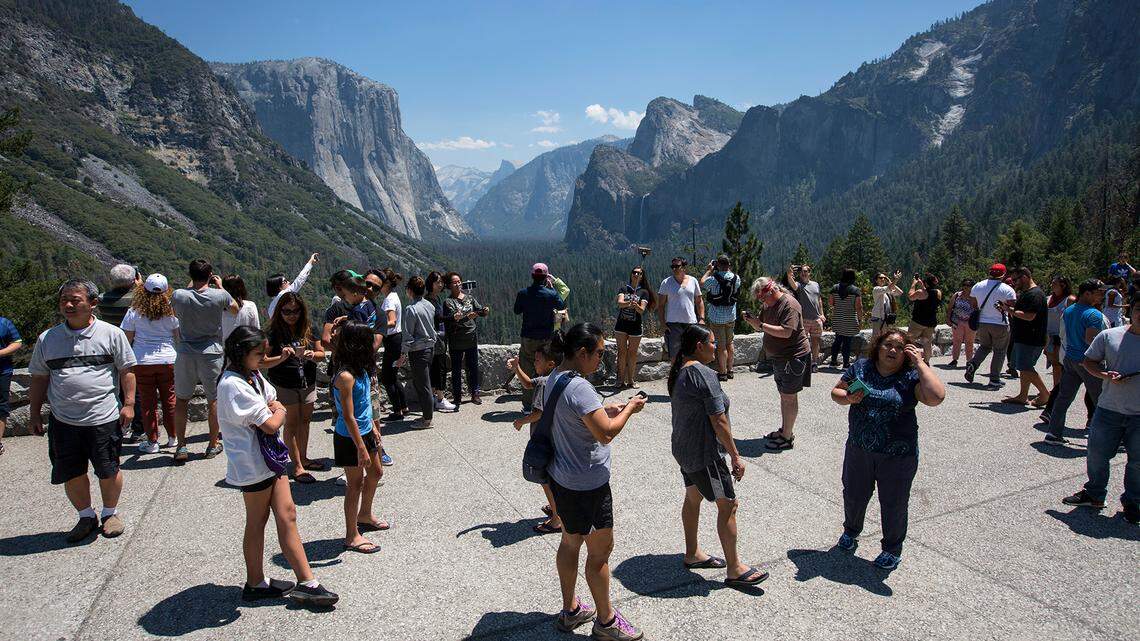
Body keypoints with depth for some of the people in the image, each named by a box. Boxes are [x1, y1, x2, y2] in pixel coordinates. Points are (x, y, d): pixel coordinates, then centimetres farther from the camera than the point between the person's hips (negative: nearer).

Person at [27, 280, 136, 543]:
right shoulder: (47, 339, 7)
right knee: (71, 474, 9)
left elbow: (127, 371, 1)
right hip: (63, 422, 3)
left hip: (104, 419, -3)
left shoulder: (112, 334, -1)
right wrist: (34, 413, 11)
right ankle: (86, 516, 30)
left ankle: (110, 513, 28)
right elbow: (39, 378, 13)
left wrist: (128, 404, -5)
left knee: (108, 471, 6)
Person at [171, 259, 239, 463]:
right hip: (211, 354, -1)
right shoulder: (219, 296, -11)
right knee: (214, 401, 11)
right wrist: (220, 287, 19)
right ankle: (213, 445, 20)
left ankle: (181, 446, 14)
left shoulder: (179, 295, -8)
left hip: (185, 353, 1)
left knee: (181, 400, 14)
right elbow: (235, 309, 12)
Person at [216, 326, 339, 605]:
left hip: (270, 458, 8)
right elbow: (271, 425, -24)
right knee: (257, 522, 7)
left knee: (287, 516, 6)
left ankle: (306, 582, 10)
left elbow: (275, 404, 13)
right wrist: (278, 412, -3)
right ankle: (255, 584, 26)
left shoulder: (253, 377, 8)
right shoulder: (233, 385, -21)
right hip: (252, 464, -8)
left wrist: (273, 411, -8)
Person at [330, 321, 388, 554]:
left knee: (375, 473, 22)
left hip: (364, 432, 9)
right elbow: (349, 417, -26)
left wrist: (372, 429, 20)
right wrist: (361, 448, -23)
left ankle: (365, 517, 43)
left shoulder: (360, 370, 2)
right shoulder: (346, 376, -26)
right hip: (349, 438, -9)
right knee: (356, 483, 3)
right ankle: (352, 536, 19)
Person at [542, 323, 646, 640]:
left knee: (570, 542, 21)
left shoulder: (553, 381, 4)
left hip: (561, 477, 10)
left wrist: (606, 410, 7)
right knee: (600, 549, 7)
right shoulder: (579, 388, -27)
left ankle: (570, 610, 37)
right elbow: (606, 433, -28)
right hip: (586, 484, -10)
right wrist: (628, 409, -12)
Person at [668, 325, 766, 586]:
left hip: (683, 448, 10)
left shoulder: (678, 371, 5)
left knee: (693, 498, 21)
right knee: (728, 505, 1)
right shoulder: (704, 375, -23)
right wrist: (735, 456, -15)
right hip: (704, 453, -10)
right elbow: (719, 421, -23)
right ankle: (734, 569, 10)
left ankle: (692, 554, 34)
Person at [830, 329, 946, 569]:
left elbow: (936, 397, -28)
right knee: (854, 495, 21)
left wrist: (920, 363, -21)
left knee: (893, 504, 13)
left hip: (898, 456, -3)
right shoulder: (861, 367, -3)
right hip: (859, 449, 3)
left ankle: (893, 549, 37)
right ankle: (851, 531, 49)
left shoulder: (910, 377, -11)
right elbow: (836, 392, 6)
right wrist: (848, 398, -17)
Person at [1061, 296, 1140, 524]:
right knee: (1097, 454, 8)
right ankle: (1094, 494, 28)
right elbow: (1089, 360, 6)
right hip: (1109, 409, 1)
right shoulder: (1109, 336, 0)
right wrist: (1106, 375, -12)